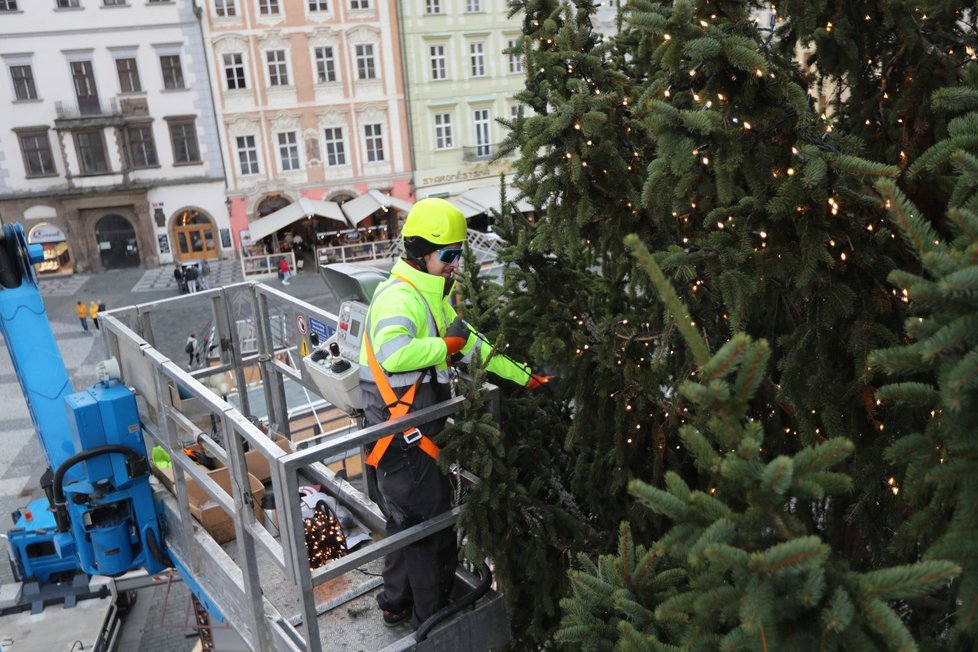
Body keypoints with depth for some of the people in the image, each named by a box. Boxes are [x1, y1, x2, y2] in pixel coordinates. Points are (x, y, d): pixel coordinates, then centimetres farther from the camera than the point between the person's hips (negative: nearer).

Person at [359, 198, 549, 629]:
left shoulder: (432, 297, 13)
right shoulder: (399, 296, -20)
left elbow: (474, 345, 17)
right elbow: (392, 353, -40)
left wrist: (525, 378, 15)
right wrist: (447, 344, -25)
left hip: (414, 434, 10)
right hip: (403, 437, -10)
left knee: (405, 522, 24)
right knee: (435, 532, 4)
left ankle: (396, 605, 43)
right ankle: (433, 621, 23)